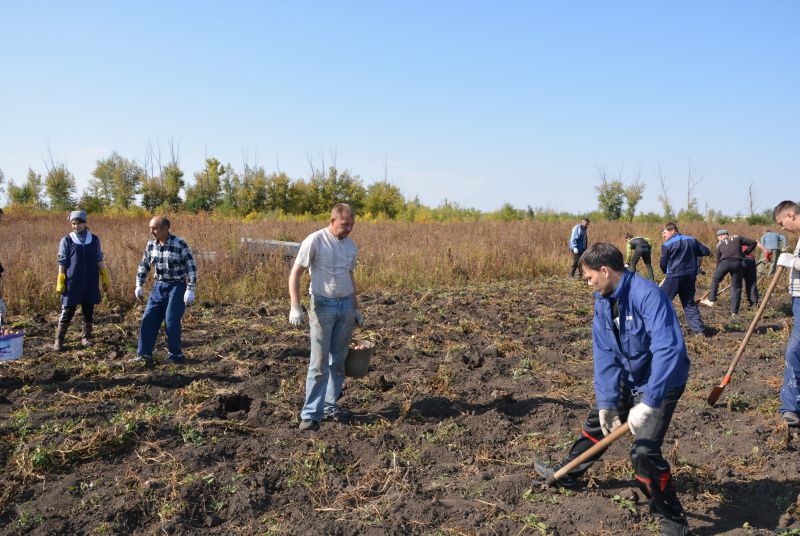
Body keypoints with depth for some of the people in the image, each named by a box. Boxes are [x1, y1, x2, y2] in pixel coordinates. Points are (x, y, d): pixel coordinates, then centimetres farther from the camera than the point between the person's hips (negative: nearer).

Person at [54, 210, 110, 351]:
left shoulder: (94, 239, 6)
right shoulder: (66, 240, 0)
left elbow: (99, 260, 10)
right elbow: (62, 263, 0)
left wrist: (104, 278, 7)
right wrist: (60, 282, -4)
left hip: (91, 283, 2)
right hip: (72, 283, -2)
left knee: (88, 312, 9)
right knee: (67, 313, 0)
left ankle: (86, 337, 21)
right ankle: (59, 340, 8)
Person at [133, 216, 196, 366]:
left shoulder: (180, 244, -17)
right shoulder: (151, 244, 0)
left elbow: (191, 267, -15)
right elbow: (144, 265, 13)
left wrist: (190, 290, -19)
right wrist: (139, 285, 10)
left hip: (177, 287, -6)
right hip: (159, 286, 6)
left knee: (171, 321, -7)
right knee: (148, 319, 1)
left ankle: (176, 355, 9)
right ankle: (144, 355, 7)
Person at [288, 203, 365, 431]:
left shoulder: (351, 245, 9)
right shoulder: (314, 241, -10)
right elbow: (295, 274, -12)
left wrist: (357, 309, 20)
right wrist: (295, 307, -21)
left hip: (346, 306, 6)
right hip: (323, 305, -6)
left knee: (338, 360, 10)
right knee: (319, 362, -6)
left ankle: (330, 406, 22)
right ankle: (311, 414, 0)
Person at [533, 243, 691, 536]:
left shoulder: (647, 295, -30)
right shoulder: (603, 300, -4)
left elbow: (669, 349, -38)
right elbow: (605, 354, -5)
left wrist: (649, 403, -40)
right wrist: (607, 401, -12)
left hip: (661, 381, -8)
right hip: (628, 379, 8)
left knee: (644, 451, -17)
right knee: (597, 421, 21)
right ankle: (566, 474, 45)